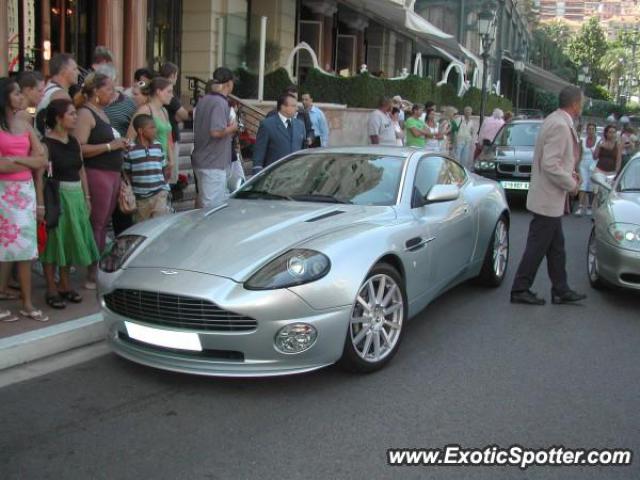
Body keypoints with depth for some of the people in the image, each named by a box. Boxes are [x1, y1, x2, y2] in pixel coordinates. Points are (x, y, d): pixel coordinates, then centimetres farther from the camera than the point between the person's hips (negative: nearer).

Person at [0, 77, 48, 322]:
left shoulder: (25, 125, 11)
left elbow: (43, 160, 5)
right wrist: (29, 162, -4)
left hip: (26, 189, 5)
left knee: (24, 245, 7)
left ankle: (27, 304, 12)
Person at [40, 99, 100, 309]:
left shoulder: (74, 142, 11)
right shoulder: (47, 144, -11)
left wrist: (86, 196, 14)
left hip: (76, 195, 7)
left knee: (70, 240, 12)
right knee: (54, 241, 0)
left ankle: (65, 285, 24)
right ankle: (51, 290, 8)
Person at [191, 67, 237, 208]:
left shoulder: (203, 100, 11)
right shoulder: (220, 103, -17)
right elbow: (216, 131, -27)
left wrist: (228, 131, 18)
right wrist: (231, 128, -9)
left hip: (201, 159, 9)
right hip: (214, 164, -9)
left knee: (203, 200, 18)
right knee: (212, 206, -4)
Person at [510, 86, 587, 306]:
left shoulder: (556, 121, 12)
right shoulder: (560, 126, -20)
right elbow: (550, 165, -26)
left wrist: (569, 173, 10)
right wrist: (571, 184, -14)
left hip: (550, 198, 10)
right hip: (549, 198, -10)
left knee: (556, 247, 15)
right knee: (538, 246, -1)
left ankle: (561, 290, 24)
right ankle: (520, 290, 8)